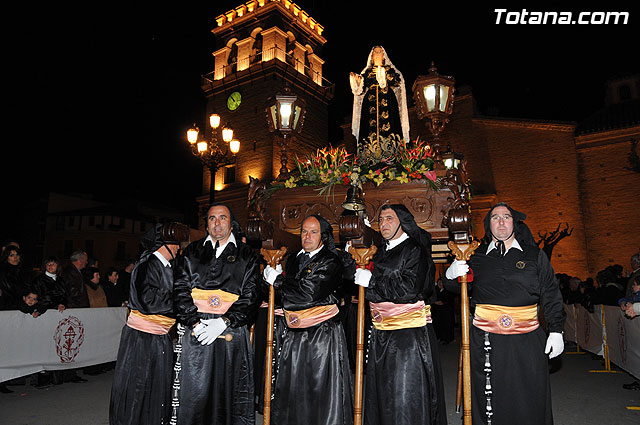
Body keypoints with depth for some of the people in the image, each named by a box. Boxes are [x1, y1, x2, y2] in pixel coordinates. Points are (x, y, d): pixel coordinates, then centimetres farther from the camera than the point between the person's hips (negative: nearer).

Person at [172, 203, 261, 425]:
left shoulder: (247, 255, 6)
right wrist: (195, 322, -10)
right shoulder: (191, 252, 11)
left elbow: (251, 296, -2)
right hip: (195, 332, 1)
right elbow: (180, 291, 4)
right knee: (193, 393, 5)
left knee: (229, 390, 5)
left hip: (232, 333, -1)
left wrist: (223, 323, -12)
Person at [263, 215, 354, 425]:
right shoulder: (293, 259, 14)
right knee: (290, 389, 10)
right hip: (294, 335, 6)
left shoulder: (330, 262, -8)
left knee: (321, 390, 1)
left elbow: (309, 293, -18)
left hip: (323, 335, -6)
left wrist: (276, 279, -6)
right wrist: (277, 274, -2)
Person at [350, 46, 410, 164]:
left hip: (387, 102, -1)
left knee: (387, 127, -15)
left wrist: (382, 74, -5)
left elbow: (397, 82, -1)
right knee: (371, 128, -11)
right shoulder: (367, 72, 21)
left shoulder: (389, 69, 17)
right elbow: (361, 90, 15)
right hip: (370, 103, 1)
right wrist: (357, 81, -3)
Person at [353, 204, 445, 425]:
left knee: (405, 394, -2)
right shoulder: (381, 253, 17)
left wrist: (371, 281, -13)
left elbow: (409, 288, -17)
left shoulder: (415, 250, -6)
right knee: (380, 391, 12)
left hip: (408, 333, -7)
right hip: (381, 332, 7)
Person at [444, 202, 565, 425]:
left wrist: (556, 330, 2)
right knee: (489, 399, 6)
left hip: (527, 341, 0)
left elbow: (551, 296, 9)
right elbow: (457, 287, 13)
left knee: (529, 403, 5)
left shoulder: (535, 256, 9)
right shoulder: (477, 257, 9)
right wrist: (451, 274, -10)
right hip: (485, 341, 0)